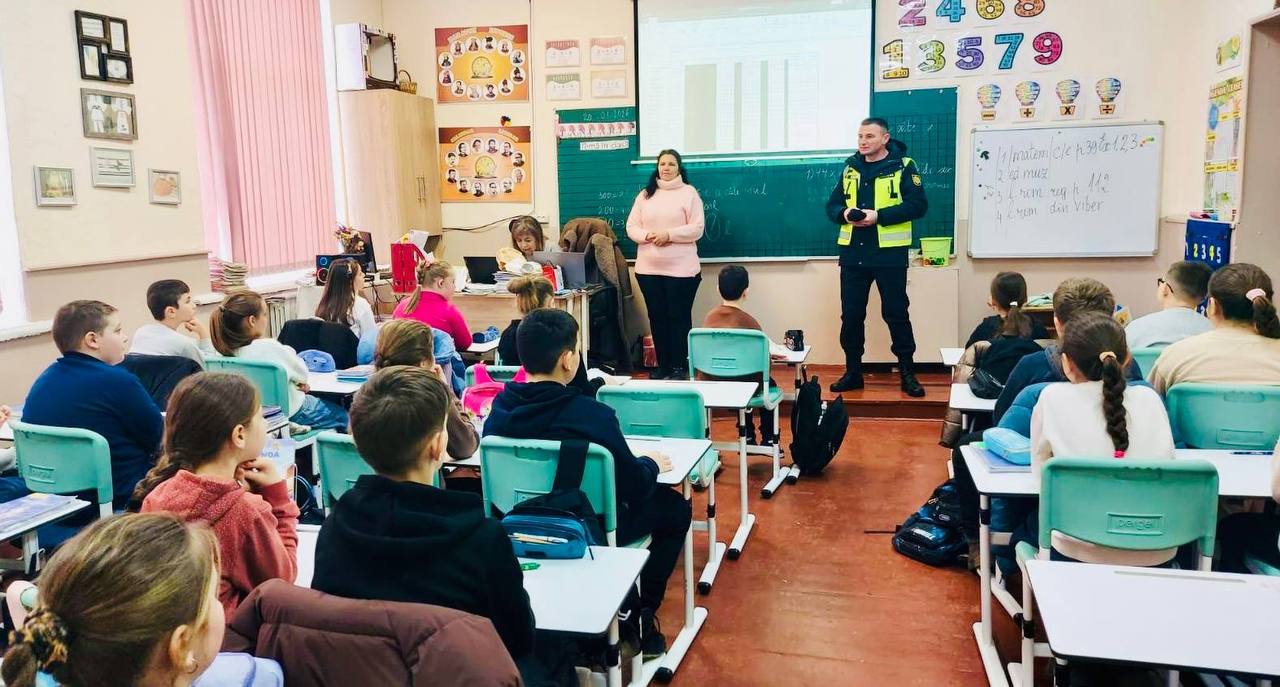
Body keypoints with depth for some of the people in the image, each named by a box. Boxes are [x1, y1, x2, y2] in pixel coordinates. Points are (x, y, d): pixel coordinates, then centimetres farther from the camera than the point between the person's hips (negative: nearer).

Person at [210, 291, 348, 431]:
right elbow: (302, 374, -13)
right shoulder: (269, 347, -30)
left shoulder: (228, 350, -9)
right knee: (343, 415, 16)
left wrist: (295, 382, 1)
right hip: (291, 412, -8)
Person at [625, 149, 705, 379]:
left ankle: (679, 366, 10)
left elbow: (696, 229, -8)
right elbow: (631, 227, 8)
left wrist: (669, 234, -18)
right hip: (648, 268, 4)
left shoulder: (689, 193, -1)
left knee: (679, 317, 1)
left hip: (681, 269, -4)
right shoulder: (645, 194, 11)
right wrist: (647, 235, -12)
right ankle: (663, 364, 19)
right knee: (657, 317, 9)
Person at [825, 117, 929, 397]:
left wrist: (879, 215, -20)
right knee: (851, 315, 7)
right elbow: (832, 205, 12)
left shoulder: (903, 166, -2)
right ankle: (853, 372, 19)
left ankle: (907, 374, 13)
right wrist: (845, 213, -11)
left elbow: (918, 205, -11)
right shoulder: (850, 168, 12)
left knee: (896, 314, 2)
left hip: (889, 253, -4)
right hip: (852, 253, 4)